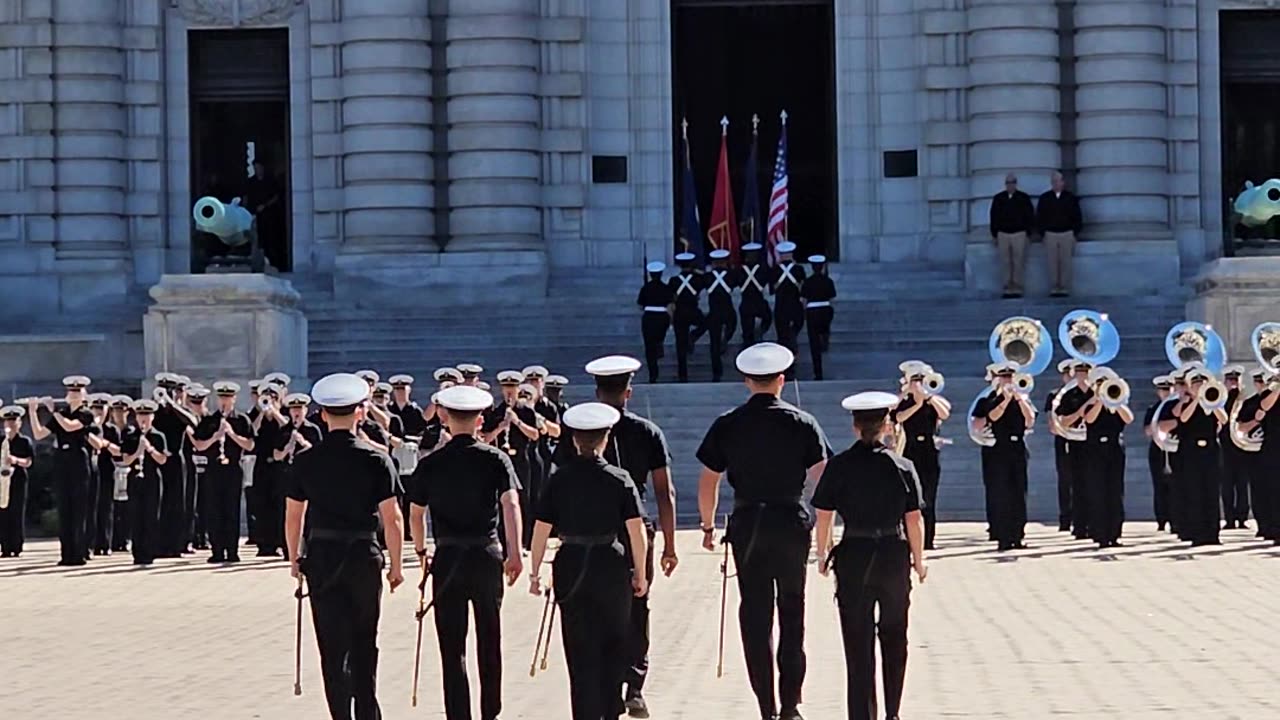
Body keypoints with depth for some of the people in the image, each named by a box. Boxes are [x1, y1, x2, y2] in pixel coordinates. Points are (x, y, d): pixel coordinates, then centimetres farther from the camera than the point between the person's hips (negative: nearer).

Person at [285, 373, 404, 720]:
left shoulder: (306, 461, -3)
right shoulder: (376, 460, -8)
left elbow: (293, 516, 1)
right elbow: (392, 518, -8)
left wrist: (294, 558, 14)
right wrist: (396, 565, 2)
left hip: (321, 557, 0)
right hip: (364, 556, 0)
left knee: (333, 645, 4)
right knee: (364, 642, 15)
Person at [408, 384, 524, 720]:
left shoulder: (430, 464, 0)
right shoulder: (495, 459, -2)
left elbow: (415, 515, 6)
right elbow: (511, 505, -14)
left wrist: (422, 551, 22)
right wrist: (515, 553, -16)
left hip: (447, 557, -1)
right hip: (487, 554, 1)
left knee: (452, 646, 2)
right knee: (489, 639, 15)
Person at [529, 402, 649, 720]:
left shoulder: (559, 479, -3)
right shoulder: (620, 480, -5)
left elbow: (541, 530, -3)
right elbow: (636, 530, -7)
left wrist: (535, 572, 5)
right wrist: (640, 573, 2)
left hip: (571, 567, 1)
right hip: (611, 567, 0)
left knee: (580, 648, 6)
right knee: (613, 644, 15)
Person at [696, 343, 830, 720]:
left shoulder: (727, 425, -2)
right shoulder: (802, 423, -4)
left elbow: (707, 483, 0)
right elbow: (821, 475, -2)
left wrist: (708, 525, 12)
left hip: (747, 523, 0)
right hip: (792, 522, 0)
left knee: (755, 616, 6)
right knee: (792, 613, 10)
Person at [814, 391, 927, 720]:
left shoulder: (838, 466, -6)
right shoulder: (902, 467, -4)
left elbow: (823, 516, -3)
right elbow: (914, 520, -3)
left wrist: (822, 554, 10)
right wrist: (919, 559, 9)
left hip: (854, 555, -1)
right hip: (894, 555, 1)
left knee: (858, 643, 3)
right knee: (894, 638, 18)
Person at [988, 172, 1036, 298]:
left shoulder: (1024, 198, 3)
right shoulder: (998, 198, 7)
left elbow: (1030, 216, 5)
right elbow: (994, 217, 10)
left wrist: (1028, 233, 0)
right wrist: (994, 234, 6)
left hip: (1019, 234, -2)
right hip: (1003, 234, 2)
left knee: (1019, 263, -3)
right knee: (1005, 263, 0)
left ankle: (1018, 289, 0)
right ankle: (1007, 289, 3)